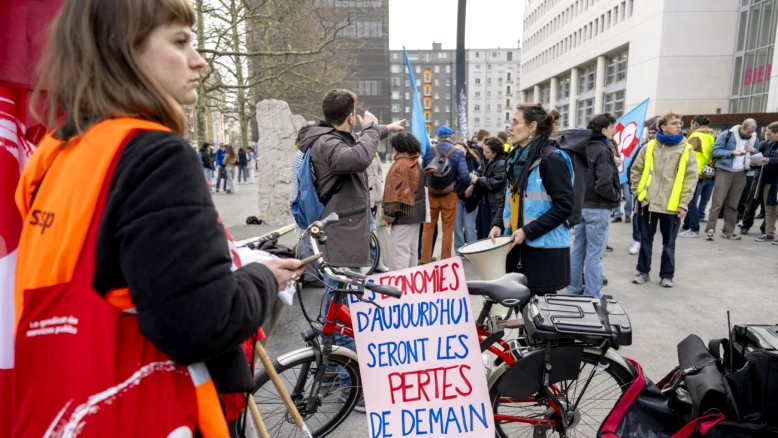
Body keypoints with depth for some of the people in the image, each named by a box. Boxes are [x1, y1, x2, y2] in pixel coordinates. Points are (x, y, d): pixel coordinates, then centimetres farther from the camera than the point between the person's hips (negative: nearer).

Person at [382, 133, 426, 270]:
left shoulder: (401, 165, -17)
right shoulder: (416, 163, 13)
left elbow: (395, 191, -20)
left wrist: (389, 212, -14)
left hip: (404, 213, -10)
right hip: (416, 212, 10)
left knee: (398, 251, -7)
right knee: (412, 250, 16)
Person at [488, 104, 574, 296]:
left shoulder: (551, 159, -12)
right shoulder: (516, 157, 12)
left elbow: (564, 207, -16)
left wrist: (527, 231, -19)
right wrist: (498, 223, 4)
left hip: (546, 248, -7)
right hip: (520, 246, 7)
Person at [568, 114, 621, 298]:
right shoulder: (602, 150, -15)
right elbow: (604, 184, -23)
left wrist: (580, 194, 14)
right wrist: (616, 197, -6)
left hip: (579, 205, 8)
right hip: (597, 208, -7)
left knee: (578, 250, 15)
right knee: (594, 254, -1)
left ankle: (574, 290, 24)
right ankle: (593, 296, 6)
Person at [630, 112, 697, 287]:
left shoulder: (686, 150, -1)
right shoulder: (649, 147, 3)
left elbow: (691, 177, -3)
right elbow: (635, 170, 10)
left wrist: (683, 204, -8)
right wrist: (637, 192, 2)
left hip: (672, 205, -1)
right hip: (647, 202, 1)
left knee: (668, 242, 8)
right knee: (645, 239, 10)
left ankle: (667, 275, 21)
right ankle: (643, 271, 23)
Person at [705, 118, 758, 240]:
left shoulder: (754, 139, 10)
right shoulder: (727, 134, -6)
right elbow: (714, 151, -10)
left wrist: (754, 151, -4)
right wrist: (732, 152, -21)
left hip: (741, 174, 5)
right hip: (724, 172, -5)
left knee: (733, 204, 8)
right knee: (718, 202, -9)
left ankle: (728, 231, 14)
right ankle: (710, 229, -7)